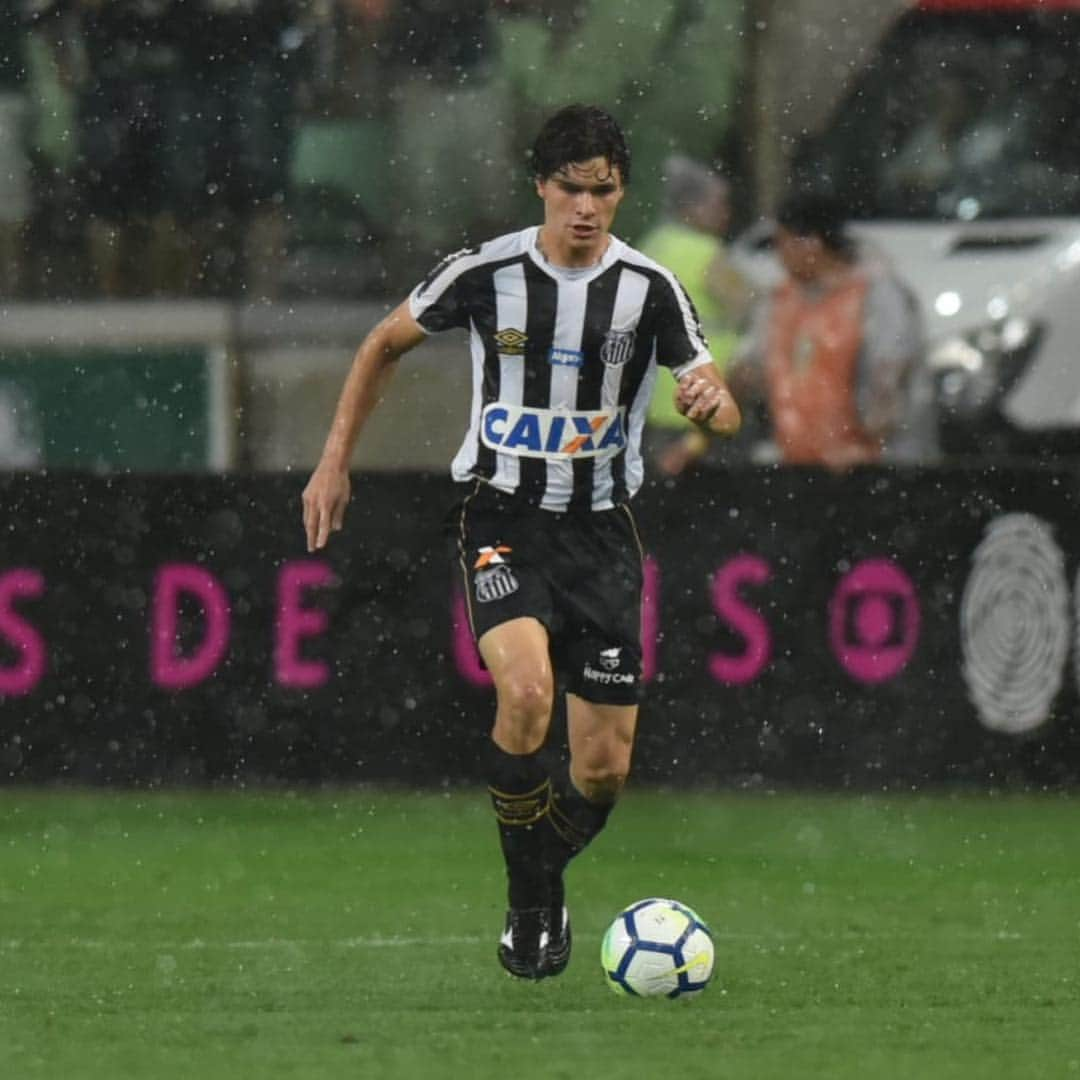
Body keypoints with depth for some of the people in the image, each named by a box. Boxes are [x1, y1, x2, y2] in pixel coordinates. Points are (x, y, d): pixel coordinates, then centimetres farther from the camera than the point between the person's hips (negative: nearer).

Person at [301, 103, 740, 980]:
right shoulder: (485, 274, -7)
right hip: (502, 515, -2)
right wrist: (335, 464, 6)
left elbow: (723, 409, -3)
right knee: (526, 692, -29)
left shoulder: (650, 288, -5)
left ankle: (545, 880, 32)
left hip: (599, 524, 2)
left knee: (605, 768, -1)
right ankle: (532, 906, -11)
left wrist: (715, 401, -28)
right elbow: (385, 346, 9)